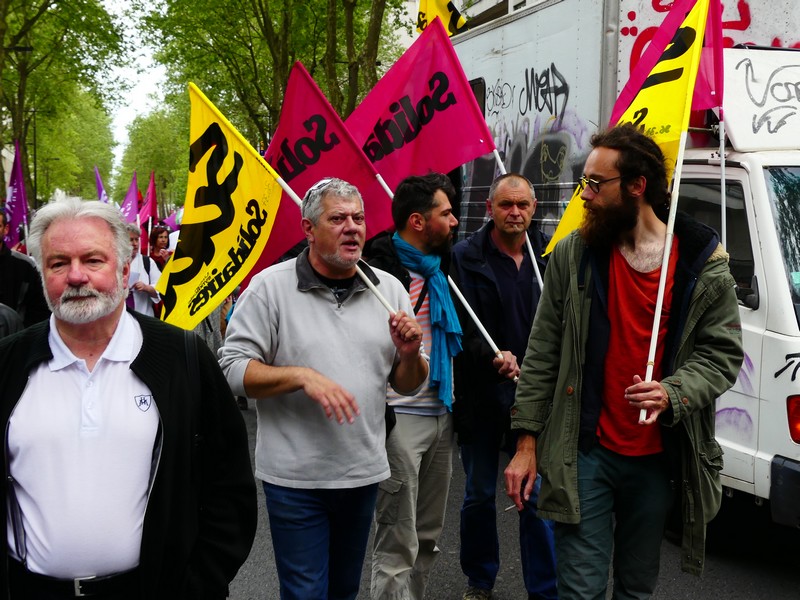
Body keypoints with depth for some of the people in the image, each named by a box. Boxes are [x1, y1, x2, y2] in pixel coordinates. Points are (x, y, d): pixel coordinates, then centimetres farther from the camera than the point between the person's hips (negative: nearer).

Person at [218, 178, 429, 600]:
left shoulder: (388, 289, 5)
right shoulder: (271, 287, -6)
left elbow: (409, 385, 10)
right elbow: (233, 368, -11)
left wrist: (410, 354, -12)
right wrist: (301, 376, -23)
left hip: (364, 473, 4)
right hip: (295, 477, -4)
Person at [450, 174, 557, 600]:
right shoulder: (466, 257, -4)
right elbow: (464, 328, -10)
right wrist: (494, 359, -25)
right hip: (481, 395, -1)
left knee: (537, 497, 5)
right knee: (479, 495, 13)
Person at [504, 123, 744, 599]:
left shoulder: (703, 262, -2)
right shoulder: (573, 254, -1)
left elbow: (723, 353, 1)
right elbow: (543, 353, 0)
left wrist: (672, 393, -19)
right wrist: (527, 440, -3)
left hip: (657, 458, 1)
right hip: (584, 453, -1)